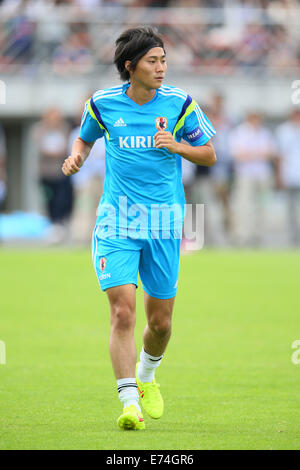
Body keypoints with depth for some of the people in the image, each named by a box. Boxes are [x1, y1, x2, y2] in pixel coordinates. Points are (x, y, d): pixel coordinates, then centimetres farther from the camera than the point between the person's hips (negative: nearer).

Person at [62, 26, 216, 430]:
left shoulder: (179, 104, -3)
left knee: (160, 321, 8)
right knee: (123, 311, -16)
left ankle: (146, 378, 38)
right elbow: (85, 138, 19)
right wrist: (76, 157, -3)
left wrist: (176, 146, -15)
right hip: (117, 220, -1)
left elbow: (209, 156, 4)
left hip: (164, 222, 1)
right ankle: (130, 402, -16)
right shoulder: (103, 103, -1)